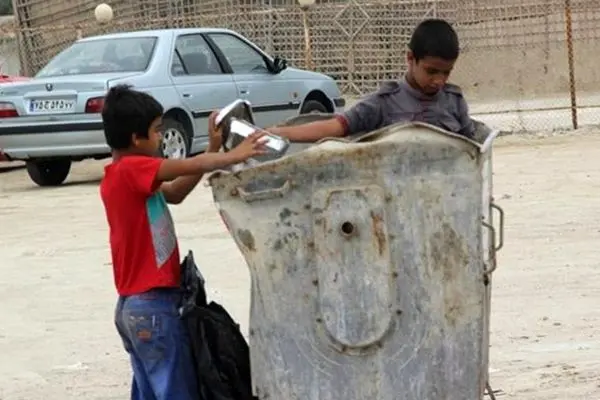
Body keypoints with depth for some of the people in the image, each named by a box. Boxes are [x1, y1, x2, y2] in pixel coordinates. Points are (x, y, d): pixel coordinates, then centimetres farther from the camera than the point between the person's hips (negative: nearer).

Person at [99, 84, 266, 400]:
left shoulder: (121, 176, 11)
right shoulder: (132, 170, -17)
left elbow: (175, 194, 14)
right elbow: (194, 166, -17)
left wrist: (213, 148, 8)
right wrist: (236, 155, -2)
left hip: (133, 307, 9)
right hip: (154, 307, -9)